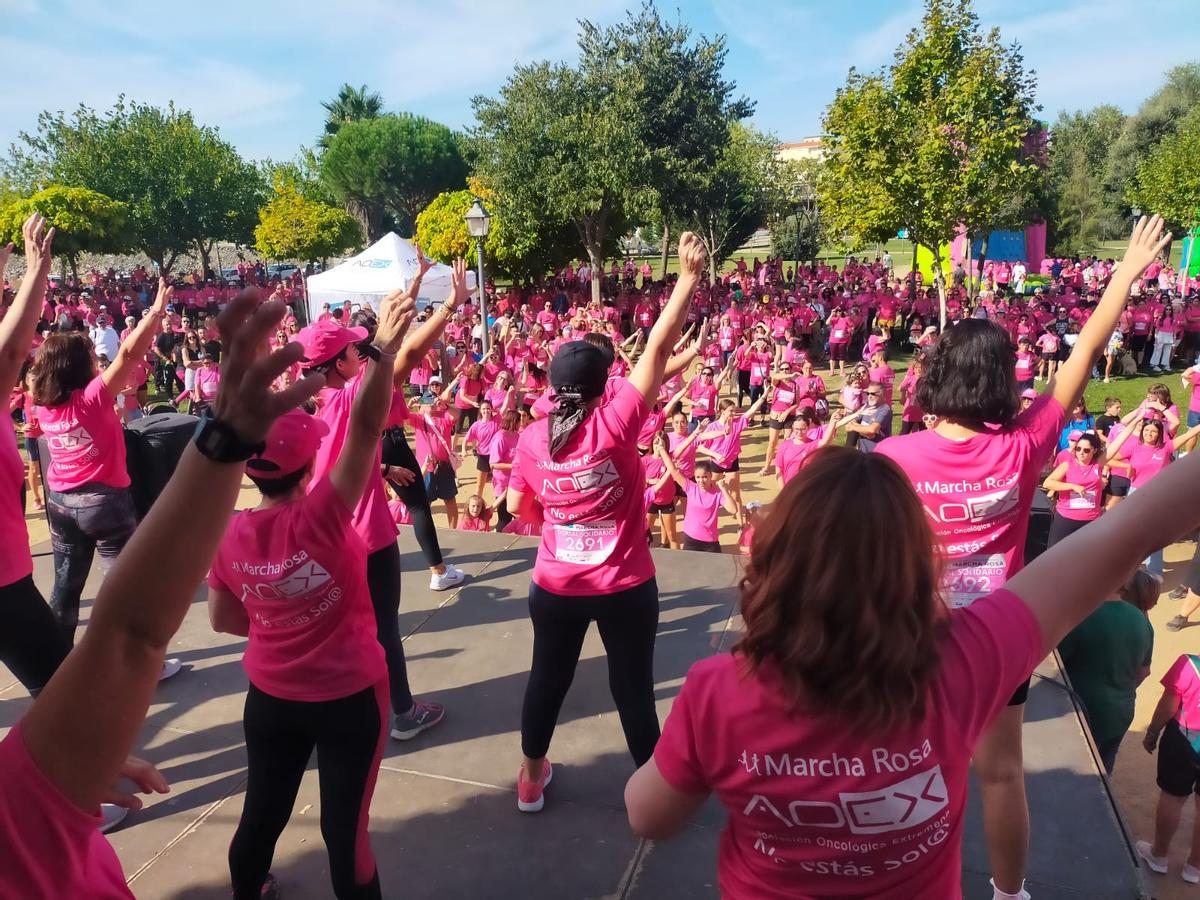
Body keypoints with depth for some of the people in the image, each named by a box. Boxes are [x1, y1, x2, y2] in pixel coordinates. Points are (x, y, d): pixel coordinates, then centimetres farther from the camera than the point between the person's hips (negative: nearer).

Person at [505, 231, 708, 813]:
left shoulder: (532, 438, -7)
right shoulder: (615, 421, -17)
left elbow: (517, 506, 6)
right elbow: (658, 350, -16)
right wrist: (689, 276, -11)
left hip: (555, 587, 3)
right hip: (625, 587, -3)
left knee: (548, 679, 21)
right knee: (633, 686, 13)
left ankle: (532, 777, 40)